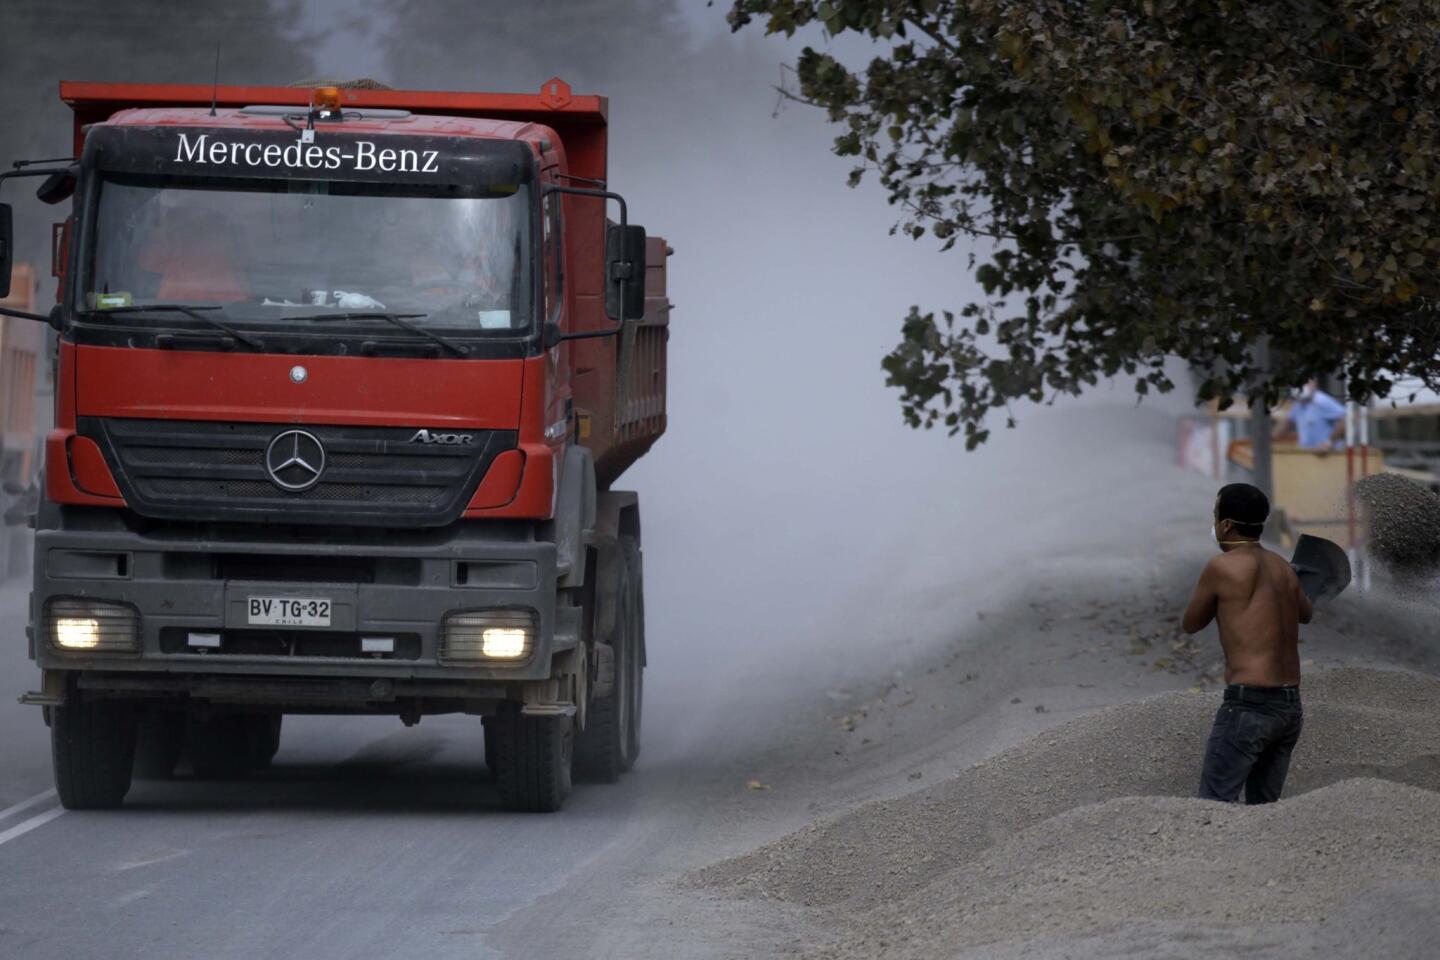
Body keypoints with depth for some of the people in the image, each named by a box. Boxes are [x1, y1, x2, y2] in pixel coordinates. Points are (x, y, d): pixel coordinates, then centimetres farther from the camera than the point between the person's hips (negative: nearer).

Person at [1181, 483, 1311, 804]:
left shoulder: (1222, 567, -9)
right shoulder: (1282, 567, 12)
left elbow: (1191, 624, 6)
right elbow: (1306, 614, 32)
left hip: (1248, 705, -7)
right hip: (1290, 706, 8)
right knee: (1264, 808, 15)